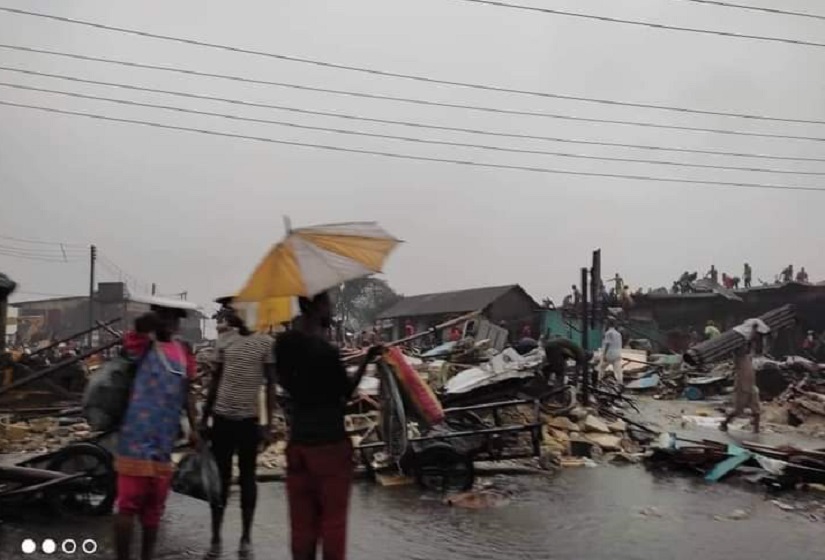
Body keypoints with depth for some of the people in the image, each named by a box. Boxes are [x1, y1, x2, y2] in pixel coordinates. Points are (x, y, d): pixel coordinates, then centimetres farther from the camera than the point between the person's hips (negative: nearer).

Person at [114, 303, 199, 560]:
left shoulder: (183, 352, 13)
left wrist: (193, 428, 12)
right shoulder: (143, 345, -1)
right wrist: (156, 321, -2)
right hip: (137, 440, -6)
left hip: (164, 442, 6)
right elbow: (141, 323, -21)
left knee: (154, 507, 15)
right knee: (129, 505, -4)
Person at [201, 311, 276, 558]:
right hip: (222, 417, 3)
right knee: (220, 477, 8)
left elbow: (271, 384, -1)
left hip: (249, 419, -3)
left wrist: (269, 424, -4)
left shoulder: (265, 342, -4)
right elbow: (214, 382, 14)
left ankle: (246, 536, 20)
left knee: (247, 478, 8)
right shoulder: (224, 342, 7)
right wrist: (204, 419, 13)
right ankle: (215, 538, 17)